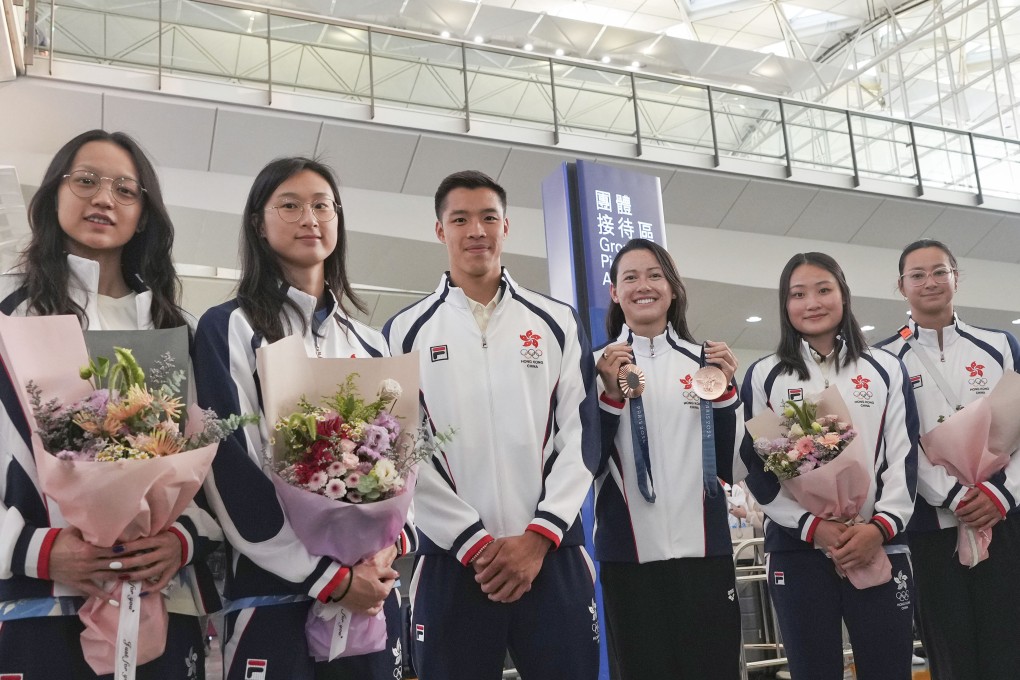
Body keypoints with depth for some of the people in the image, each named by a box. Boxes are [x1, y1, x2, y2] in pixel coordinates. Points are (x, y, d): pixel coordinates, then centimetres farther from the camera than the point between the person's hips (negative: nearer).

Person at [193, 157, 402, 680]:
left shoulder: (369, 343, 13)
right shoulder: (229, 329, -2)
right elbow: (229, 472, -10)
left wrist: (384, 552, -8)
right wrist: (328, 577, -13)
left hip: (370, 591, 5)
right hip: (274, 592, -4)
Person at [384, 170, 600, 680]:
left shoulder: (557, 323, 9)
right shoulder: (406, 333, 5)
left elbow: (581, 433, 3)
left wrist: (540, 535, -7)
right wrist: (475, 542, -8)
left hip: (552, 553, 1)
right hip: (452, 562, -1)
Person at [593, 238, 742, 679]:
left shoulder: (705, 361, 10)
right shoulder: (598, 366, 4)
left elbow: (729, 466, 7)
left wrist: (725, 390, -5)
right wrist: (611, 393, -14)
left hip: (705, 550, 2)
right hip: (630, 556, -1)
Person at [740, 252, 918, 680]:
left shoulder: (886, 369, 11)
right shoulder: (764, 376, 7)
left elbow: (905, 454, 5)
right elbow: (756, 466, 2)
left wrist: (881, 526, -10)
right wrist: (812, 525, -10)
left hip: (879, 546, 1)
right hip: (797, 549, 0)